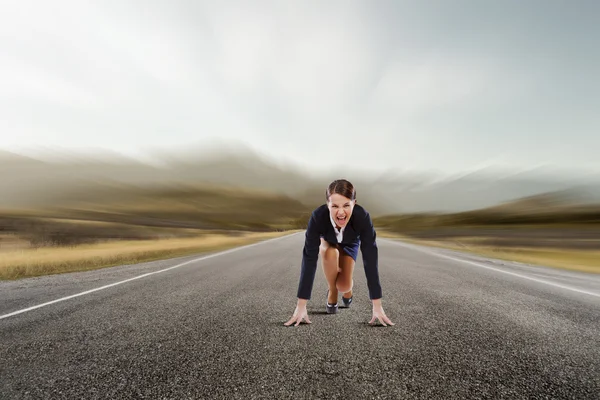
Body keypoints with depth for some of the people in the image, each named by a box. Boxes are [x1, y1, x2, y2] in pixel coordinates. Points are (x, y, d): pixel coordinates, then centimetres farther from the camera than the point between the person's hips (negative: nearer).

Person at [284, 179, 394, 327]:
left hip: (350, 243, 0)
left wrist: (377, 306, -36)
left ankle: (347, 287, 21)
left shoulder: (362, 216, -41)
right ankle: (332, 292, -6)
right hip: (327, 241, 0)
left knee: (344, 286, -17)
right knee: (330, 253, -34)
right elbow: (309, 258, -40)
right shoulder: (318, 216, -42)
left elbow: (370, 259, -37)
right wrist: (301, 306, -39)